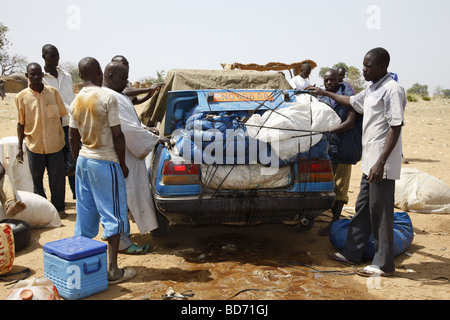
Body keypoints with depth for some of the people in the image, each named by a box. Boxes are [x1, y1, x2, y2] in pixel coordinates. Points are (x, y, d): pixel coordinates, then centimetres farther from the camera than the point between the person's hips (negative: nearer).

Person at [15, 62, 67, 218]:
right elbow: (21, 123, 4)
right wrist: (20, 148, 3)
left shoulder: (53, 92, 0)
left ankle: (59, 208, 22)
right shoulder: (22, 96, -1)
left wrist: (62, 139, 8)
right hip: (34, 146, 0)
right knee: (36, 179, 12)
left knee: (57, 178, 5)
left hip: (55, 144, 0)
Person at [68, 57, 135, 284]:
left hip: (83, 161, 7)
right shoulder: (107, 98, -14)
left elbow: (73, 139, 11)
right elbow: (117, 136, -14)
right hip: (106, 163, -7)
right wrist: (123, 165, -5)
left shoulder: (76, 102, 6)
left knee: (85, 214, 14)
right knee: (113, 216, 1)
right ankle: (113, 270, 5)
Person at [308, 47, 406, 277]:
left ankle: (384, 264, 10)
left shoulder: (392, 90, -14)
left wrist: (380, 163, -25)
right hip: (369, 162, 10)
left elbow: (395, 128, -20)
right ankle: (351, 253, 26)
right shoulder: (372, 90, 14)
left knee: (381, 212, -2)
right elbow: (351, 102, 33)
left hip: (382, 163, -10)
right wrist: (325, 93, 41)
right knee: (363, 209, 15)